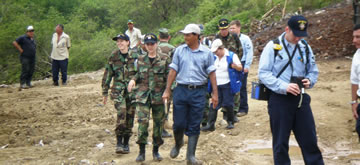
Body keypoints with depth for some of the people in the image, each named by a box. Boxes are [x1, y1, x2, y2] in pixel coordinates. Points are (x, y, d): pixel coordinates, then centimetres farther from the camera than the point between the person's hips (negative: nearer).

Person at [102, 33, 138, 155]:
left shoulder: (135, 56, 2)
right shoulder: (113, 57, 4)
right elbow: (107, 75, 8)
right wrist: (105, 92, 7)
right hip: (118, 89, -1)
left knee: (130, 116, 4)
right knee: (121, 112, -21)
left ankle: (126, 143, 19)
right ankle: (119, 142, -16)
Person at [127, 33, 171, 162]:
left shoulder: (165, 58, 1)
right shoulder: (141, 59, 10)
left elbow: (170, 75, -1)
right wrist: (133, 80, -1)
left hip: (159, 95, -1)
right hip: (143, 95, 1)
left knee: (158, 122, 5)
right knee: (142, 121, -9)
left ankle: (156, 151, 19)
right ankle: (142, 151, -1)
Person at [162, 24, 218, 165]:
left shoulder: (206, 53, 2)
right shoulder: (179, 50, 4)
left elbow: (212, 73, 4)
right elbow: (173, 71, 6)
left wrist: (215, 93, -1)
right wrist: (167, 90, 2)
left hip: (198, 91, -1)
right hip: (181, 90, 1)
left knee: (194, 126, 2)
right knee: (179, 123, 3)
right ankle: (178, 144, 33)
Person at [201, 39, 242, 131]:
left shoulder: (231, 56, -5)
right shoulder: (214, 57, 9)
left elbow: (240, 68, -6)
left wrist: (235, 66, -27)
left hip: (227, 85, -4)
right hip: (216, 85, 4)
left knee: (228, 104, 3)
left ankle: (230, 122, 20)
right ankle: (210, 125, 0)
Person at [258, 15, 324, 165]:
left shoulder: (305, 47, 7)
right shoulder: (273, 46, -6)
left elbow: (313, 71, 15)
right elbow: (263, 73, -10)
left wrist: (309, 81, -8)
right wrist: (284, 87, -21)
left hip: (301, 98, 3)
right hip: (279, 100, -3)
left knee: (309, 140, 7)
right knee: (280, 142, 8)